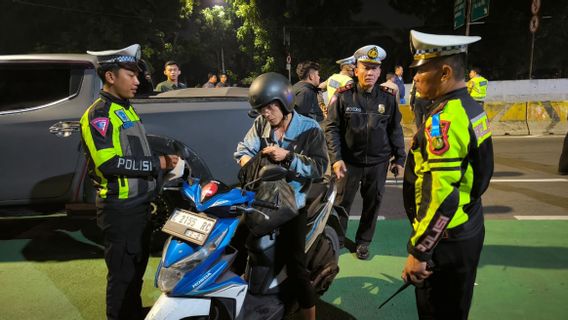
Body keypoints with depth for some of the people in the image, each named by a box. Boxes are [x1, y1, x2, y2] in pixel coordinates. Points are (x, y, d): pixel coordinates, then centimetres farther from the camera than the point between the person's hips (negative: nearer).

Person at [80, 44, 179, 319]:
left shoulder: (125, 108, 14)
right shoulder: (98, 114, -16)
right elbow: (108, 163, -27)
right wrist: (155, 163, -23)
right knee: (123, 272, 3)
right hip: (120, 208, -10)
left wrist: (162, 161, 10)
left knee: (138, 264, 23)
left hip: (139, 203, 10)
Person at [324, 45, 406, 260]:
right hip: (349, 160, -2)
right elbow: (331, 128, -7)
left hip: (378, 162, 2)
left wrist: (399, 158, 6)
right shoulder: (343, 95, -9)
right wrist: (336, 158, -16)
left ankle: (363, 241, 32)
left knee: (373, 202, 12)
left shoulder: (388, 97, -1)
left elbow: (395, 130, 6)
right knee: (342, 201, 10)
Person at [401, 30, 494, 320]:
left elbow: (440, 197, -29)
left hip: (446, 240, -9)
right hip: (469, 228, 9)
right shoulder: (472, 107, 6)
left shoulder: (444, 119, -25)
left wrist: (417, 252, -21)